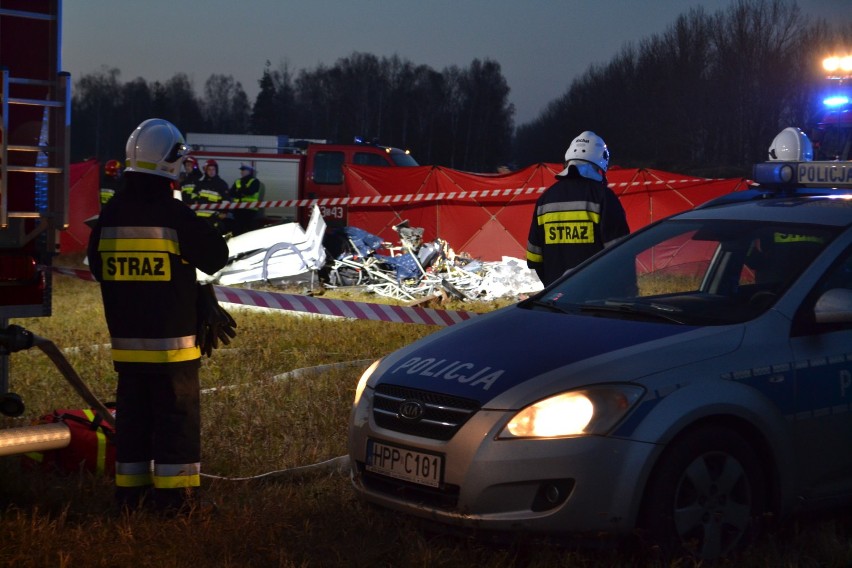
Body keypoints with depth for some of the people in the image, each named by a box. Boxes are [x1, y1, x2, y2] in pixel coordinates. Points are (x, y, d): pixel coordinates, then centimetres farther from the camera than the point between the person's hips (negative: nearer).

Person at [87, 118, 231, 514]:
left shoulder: (109, 216, 2)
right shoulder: (176, 215, -15)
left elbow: (97, 267, 13)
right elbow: (216, 257, -5)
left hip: (125, 338, 5)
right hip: (172, 339, -5)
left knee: (132, 413, 13)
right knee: (176, 414, 1)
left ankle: (130, 491, 17)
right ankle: (175, 495, 1)